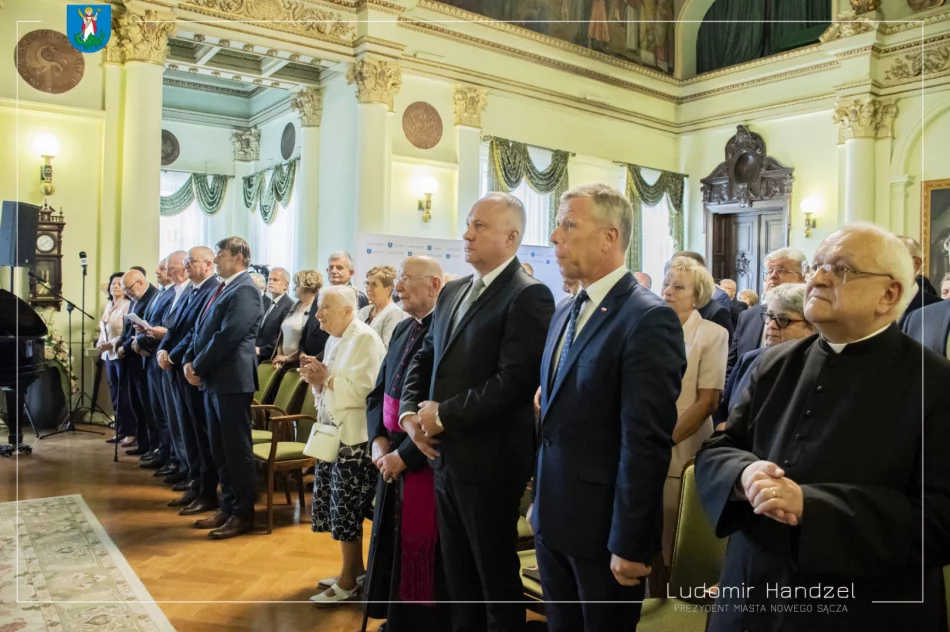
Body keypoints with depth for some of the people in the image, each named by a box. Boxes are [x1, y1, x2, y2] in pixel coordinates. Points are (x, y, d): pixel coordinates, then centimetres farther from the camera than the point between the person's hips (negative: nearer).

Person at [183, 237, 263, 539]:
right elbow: (201, 329, 18)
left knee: (237, 448, -1)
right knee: (219, 449, 14)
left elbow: (227, 336, -19)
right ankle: (228, 506, 24)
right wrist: (190, 360, 3)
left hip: (232, 380, -10)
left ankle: (243, 513, 8)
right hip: (213, 379, 10)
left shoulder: (245, 290, -13)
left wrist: (199, 367, -12)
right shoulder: (223, 288, 18)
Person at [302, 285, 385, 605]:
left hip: (355, 438, -9)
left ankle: (348, 581, 11)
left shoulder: (365, 338, -14)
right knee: (341, 507, 13)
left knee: (347, 509, -1)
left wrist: (326, 379, -14)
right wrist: (317, 381, -2)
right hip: (333, 434, 9)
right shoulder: (334, 340, 14)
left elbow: (362, 390, -23)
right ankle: (355, 568, 27)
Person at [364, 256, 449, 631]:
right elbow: (378, 393, 15)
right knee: (393, 554, 19)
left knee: (424, 565, 6)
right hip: (393, 460, 8)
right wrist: (379, 442, 0)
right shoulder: (402, 330, 10)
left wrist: (404, 455, -16)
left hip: (427, 465, -8)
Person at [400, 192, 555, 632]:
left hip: (490, 461, -7)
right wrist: (410, 414, -3)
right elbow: (423, 360, 15)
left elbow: (515, 381, -24)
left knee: (497, 575, 12)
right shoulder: (452, 292, 11)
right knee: (458, 573, 21)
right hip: (445, 457, 8)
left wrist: (443, 416, -17)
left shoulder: (529, 296, -15)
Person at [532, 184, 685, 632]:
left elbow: (646, 442, -21)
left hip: (602, 527, -7)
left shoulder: (649, 319, -18)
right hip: (552, 520, 7)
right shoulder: (565, 313, 9)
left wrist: (629, 543, -19)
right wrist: (540, 500, 14)